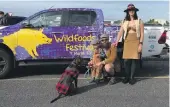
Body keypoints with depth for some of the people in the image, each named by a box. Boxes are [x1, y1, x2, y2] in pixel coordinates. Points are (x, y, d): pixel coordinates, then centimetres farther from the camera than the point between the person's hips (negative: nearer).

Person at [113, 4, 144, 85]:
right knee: (126, 60, 0)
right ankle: (127, 76, 13)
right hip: (127, 42, 2)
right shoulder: (124, 22, 10)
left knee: (134, 60, -1)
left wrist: (140, 44, -8)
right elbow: (120, 32, 3)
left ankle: (132, 77, 9)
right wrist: (117, 42, -9)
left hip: (136, 42, -2)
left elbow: (142, 33, 0)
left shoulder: (139, 21, 3)